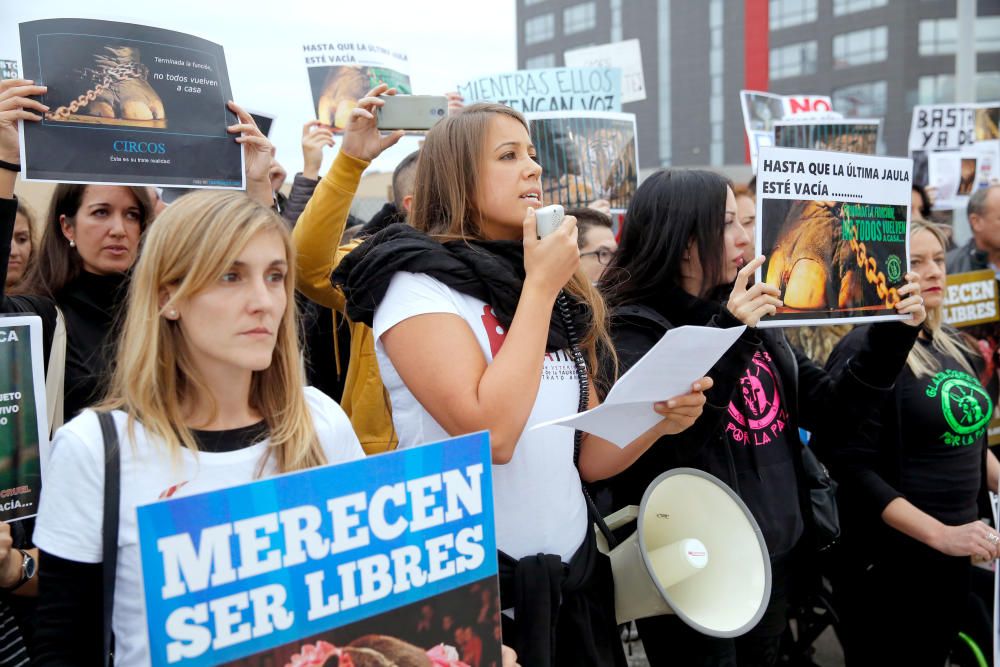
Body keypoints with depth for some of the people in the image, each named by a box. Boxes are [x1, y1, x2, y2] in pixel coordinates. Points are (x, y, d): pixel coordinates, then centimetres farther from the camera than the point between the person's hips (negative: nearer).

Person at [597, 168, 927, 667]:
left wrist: (892, 334, 0)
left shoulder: (754, 320, 7)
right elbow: (658, 448, -27)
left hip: (778, 558, 7)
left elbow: (831, 408, 10)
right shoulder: (633, 330, -13)